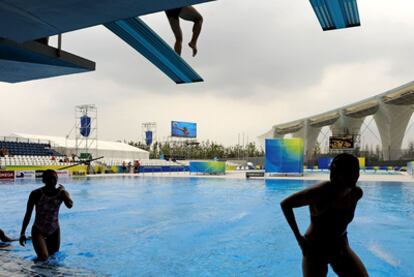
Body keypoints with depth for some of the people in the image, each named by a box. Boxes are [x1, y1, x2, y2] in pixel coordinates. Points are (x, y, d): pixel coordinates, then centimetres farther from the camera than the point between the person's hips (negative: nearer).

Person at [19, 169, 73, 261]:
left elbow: (70, 205, -27)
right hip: (38, 230, -3)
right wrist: (22, 233, -7)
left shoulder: (61, 193, -8)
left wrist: (62, 192, -28)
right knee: (43, 258, -18)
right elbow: (28, 214, -7)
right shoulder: (36, 194, -14)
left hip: (54, 230, 3)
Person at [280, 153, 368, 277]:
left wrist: (342, 238, 11)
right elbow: (285, 204, -18)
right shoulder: (320, 192, -27)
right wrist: (299, 238, -16)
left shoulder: (357, 193, -10)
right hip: (315, 249, -5)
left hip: (340, 248, 5)